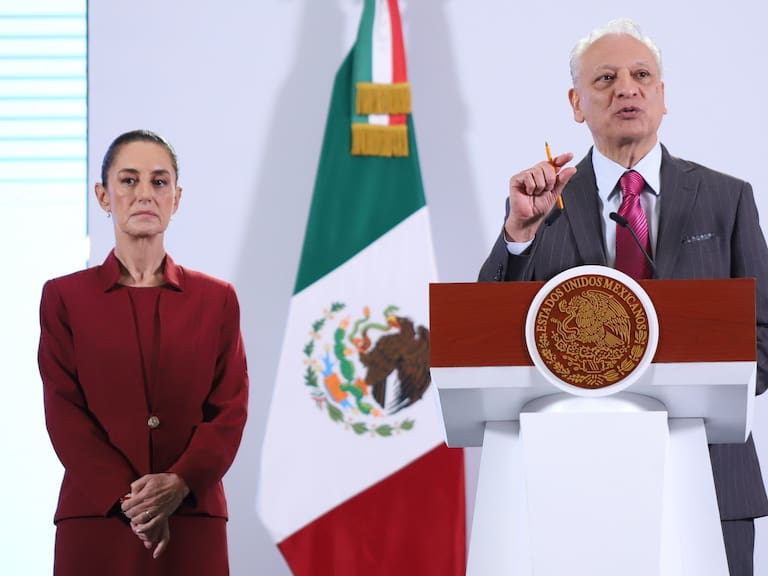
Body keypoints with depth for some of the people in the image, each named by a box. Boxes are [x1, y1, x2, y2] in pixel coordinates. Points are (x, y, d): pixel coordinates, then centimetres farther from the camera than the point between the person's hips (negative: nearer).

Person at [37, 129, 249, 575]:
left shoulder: (216, 299, 10)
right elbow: (64, 413, -2)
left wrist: (179, 484, -14)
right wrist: (127, 499, -14)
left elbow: (231, 409, 2)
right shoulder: (65, 298, 6)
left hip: (193, 523, 1)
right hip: (96, 521, -1)